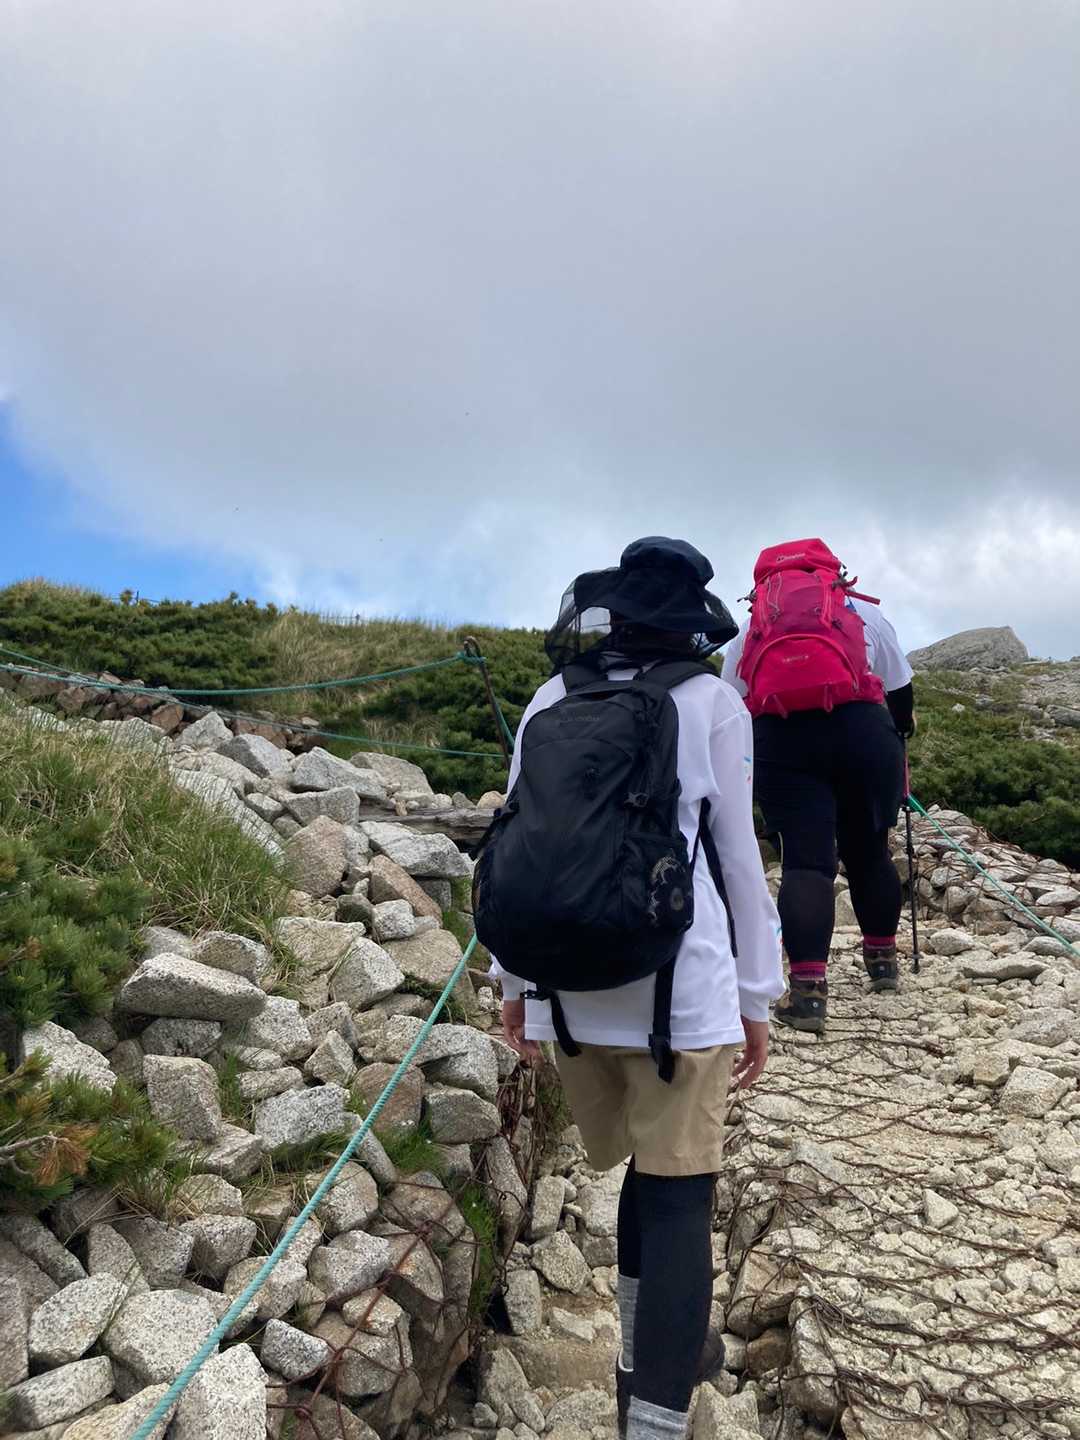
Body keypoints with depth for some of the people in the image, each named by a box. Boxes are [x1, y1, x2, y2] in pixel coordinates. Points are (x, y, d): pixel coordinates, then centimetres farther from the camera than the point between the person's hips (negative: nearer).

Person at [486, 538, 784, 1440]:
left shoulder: (551, 700, 7)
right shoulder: (710, 699, 0)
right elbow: (737, 855, 1)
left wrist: (515, 979, 16)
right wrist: (756, 995, 8)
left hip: (565, 982, 4)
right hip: (677, 982, -4)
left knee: (644, 1172, 22)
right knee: (677, 1195, 4)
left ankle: (645, 1363, 34)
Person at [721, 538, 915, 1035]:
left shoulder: (748, 630, 25)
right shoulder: (864, 612, 23)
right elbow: (900, 690, 22)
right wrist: (899, 734, 38)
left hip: (779, 739, 0)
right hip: (861, 730, 0)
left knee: (804, 858, 0)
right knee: (868, 848, 17)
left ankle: (807, 989, -11)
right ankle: (882, 958, 34)